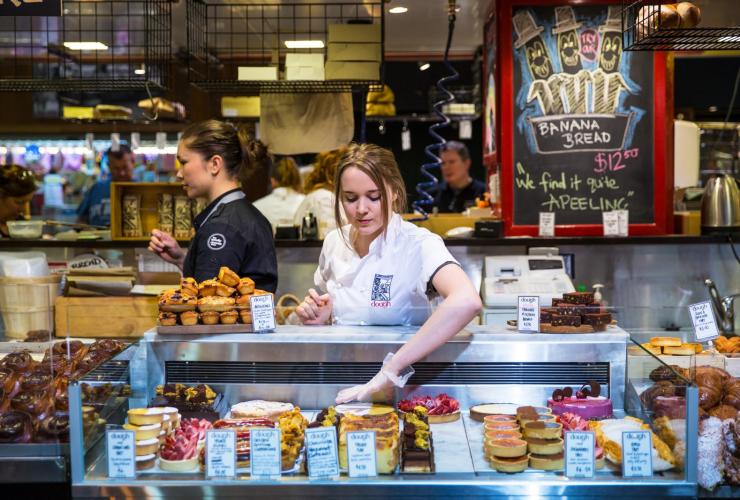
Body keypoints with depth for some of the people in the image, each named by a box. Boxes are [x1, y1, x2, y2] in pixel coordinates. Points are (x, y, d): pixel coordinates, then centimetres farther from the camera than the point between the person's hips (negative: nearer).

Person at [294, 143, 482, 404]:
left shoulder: (418, 245, -13)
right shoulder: (334, 242, 4)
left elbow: (467, 302, -33)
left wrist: (389, 373, -33)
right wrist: (318, 318, -3)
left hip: (399, 391, -3)